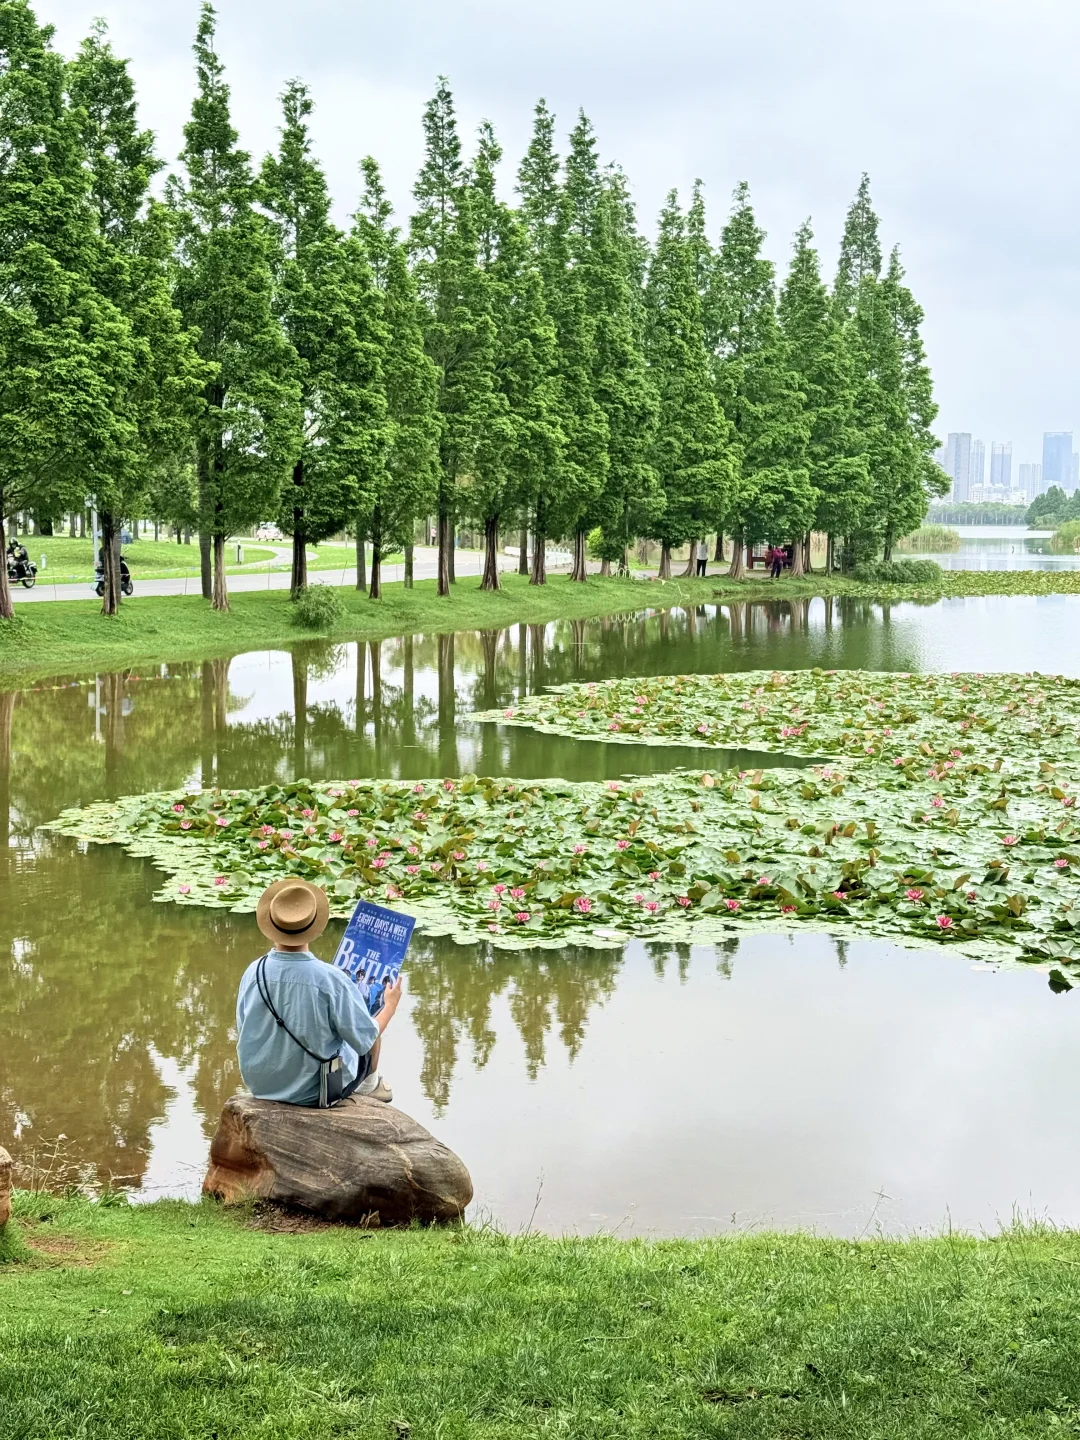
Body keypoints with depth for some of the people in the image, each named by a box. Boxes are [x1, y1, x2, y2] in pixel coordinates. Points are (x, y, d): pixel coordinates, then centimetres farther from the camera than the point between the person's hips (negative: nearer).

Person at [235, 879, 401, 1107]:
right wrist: (390, 1006, 2)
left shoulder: (253, 972, -16)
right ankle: (369, 1085, 48)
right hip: (316, 1090, -4)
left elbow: (244, 1031, 0)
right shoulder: (331, 980, -28)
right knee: (372, 1030, 22)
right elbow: (364, 1039, -17)